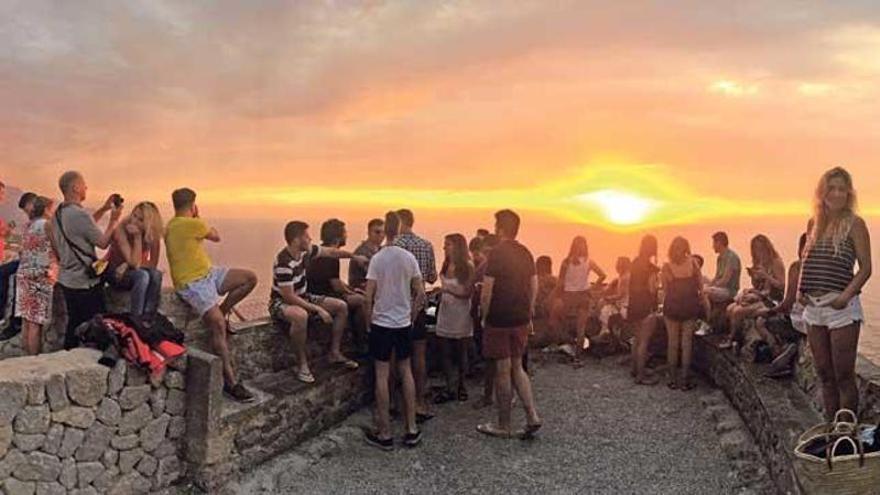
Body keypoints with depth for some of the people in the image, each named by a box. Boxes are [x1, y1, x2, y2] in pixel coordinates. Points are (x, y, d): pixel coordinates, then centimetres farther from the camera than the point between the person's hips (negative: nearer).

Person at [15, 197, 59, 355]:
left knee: (28, 321, 11)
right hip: (41, 276, -7)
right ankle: (34, 358, -4)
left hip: (24, 274, 8)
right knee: (36, 323, -6)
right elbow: (57, 249, -9)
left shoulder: (28, 225, 14)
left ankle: (27, 356, 17)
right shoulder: (46, 224, -7)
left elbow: (23, 251, 18)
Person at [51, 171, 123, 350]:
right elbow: (103, 243, -14)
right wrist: (114, 220, -3)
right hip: (85, 282, -9)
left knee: (73, 324, 18)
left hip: (67, 279, 9)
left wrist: (103, 209, 15)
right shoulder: (79, 214, -21)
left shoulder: (58, 214, 6)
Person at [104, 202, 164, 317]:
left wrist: (128, 265, -24)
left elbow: (153, 264, -13)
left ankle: (148, 316, -23)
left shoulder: (154, 235, -14)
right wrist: (137, 237, -35)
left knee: (156, 274, -29)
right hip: (114, 272, -3)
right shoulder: (122, 230, -24)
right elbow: (134, 262, -30)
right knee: (143, 276, -33)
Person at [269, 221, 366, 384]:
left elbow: (330, 252, 11)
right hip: (281, 302, -9)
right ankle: (302, 364, -26)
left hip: (303, 298, 9)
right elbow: (289, 297, -30)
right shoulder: (283, 263, -29)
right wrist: (318, 309, -28)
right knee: (301, 315, -43)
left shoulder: (306, 251, -7)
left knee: (341, 306, 1)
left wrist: (354, 257, 11)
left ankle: (335, 353, 10)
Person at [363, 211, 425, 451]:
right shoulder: (409, 258, -2)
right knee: (406, 372, 14)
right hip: (404, 323, 3)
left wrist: (369, 321, 2)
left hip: (382, 323, -3)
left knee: (382, 375, 3)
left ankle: (384, 434, 9)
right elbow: (420, 293, 0)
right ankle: (412, 430, 17)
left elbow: (369, 297, -13)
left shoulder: (377, 258, -11)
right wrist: (412, 316, 13)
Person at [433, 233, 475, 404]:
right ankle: (450, 389, 11)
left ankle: (461, 386, 23)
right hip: (445, 313, 5)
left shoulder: (467, 267, -10)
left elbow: (468, 292, -12)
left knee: (461, 353, 7)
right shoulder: (446, 266, 7)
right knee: (446, 353, 3)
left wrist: (449, 289, -20)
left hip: (461, 315, -5)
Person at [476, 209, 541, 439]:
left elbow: (487, 292, -17)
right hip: (521, 320, 7)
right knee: (517, 367, 17)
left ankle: (503, 425, 13)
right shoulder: (526, 253, 7)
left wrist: (484, 317, -4)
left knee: (503, 371, 2)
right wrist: (529, 316, 17)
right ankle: (532, 416, 7)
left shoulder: (497, 253, -14)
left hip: (499, 320, -7)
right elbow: (534, 287, 11)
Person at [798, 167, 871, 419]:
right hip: (813, 306, 6)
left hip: (841, 306, -5)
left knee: (843, 375, 0)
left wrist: (846, 296, -18)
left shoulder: (854, 223, -4)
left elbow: (865, 268, -7)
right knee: (824, 373, 13)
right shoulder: (814, 223, 12)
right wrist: (801, 289, 3)